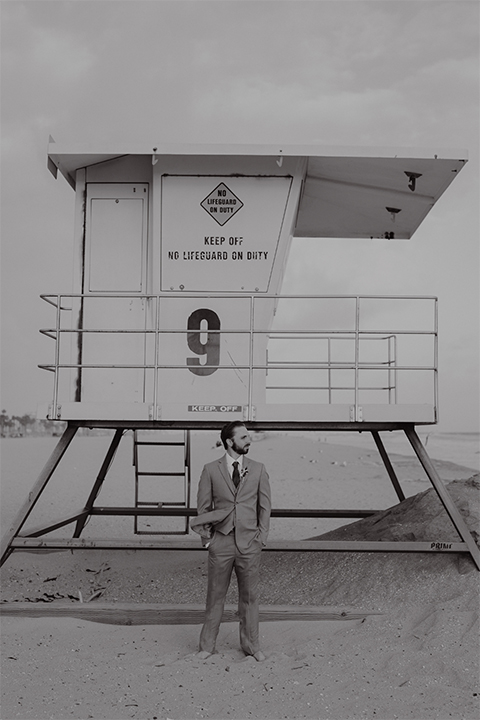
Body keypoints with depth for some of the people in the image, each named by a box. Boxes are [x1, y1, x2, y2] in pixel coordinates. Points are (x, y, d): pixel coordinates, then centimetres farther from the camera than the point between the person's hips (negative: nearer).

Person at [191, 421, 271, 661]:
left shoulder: (258, 469, 4)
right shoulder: (211, 470, -1)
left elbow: (265, 506, 7)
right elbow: (203, 506, 3)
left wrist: (261, 537, 0)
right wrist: (206, 537, -1)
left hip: (249, 542, 1)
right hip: (221, 542, -1)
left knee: (250, 596, 9)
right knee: (215, 595, 7)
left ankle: (251, 644, 24)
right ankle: (207, 645, 21)